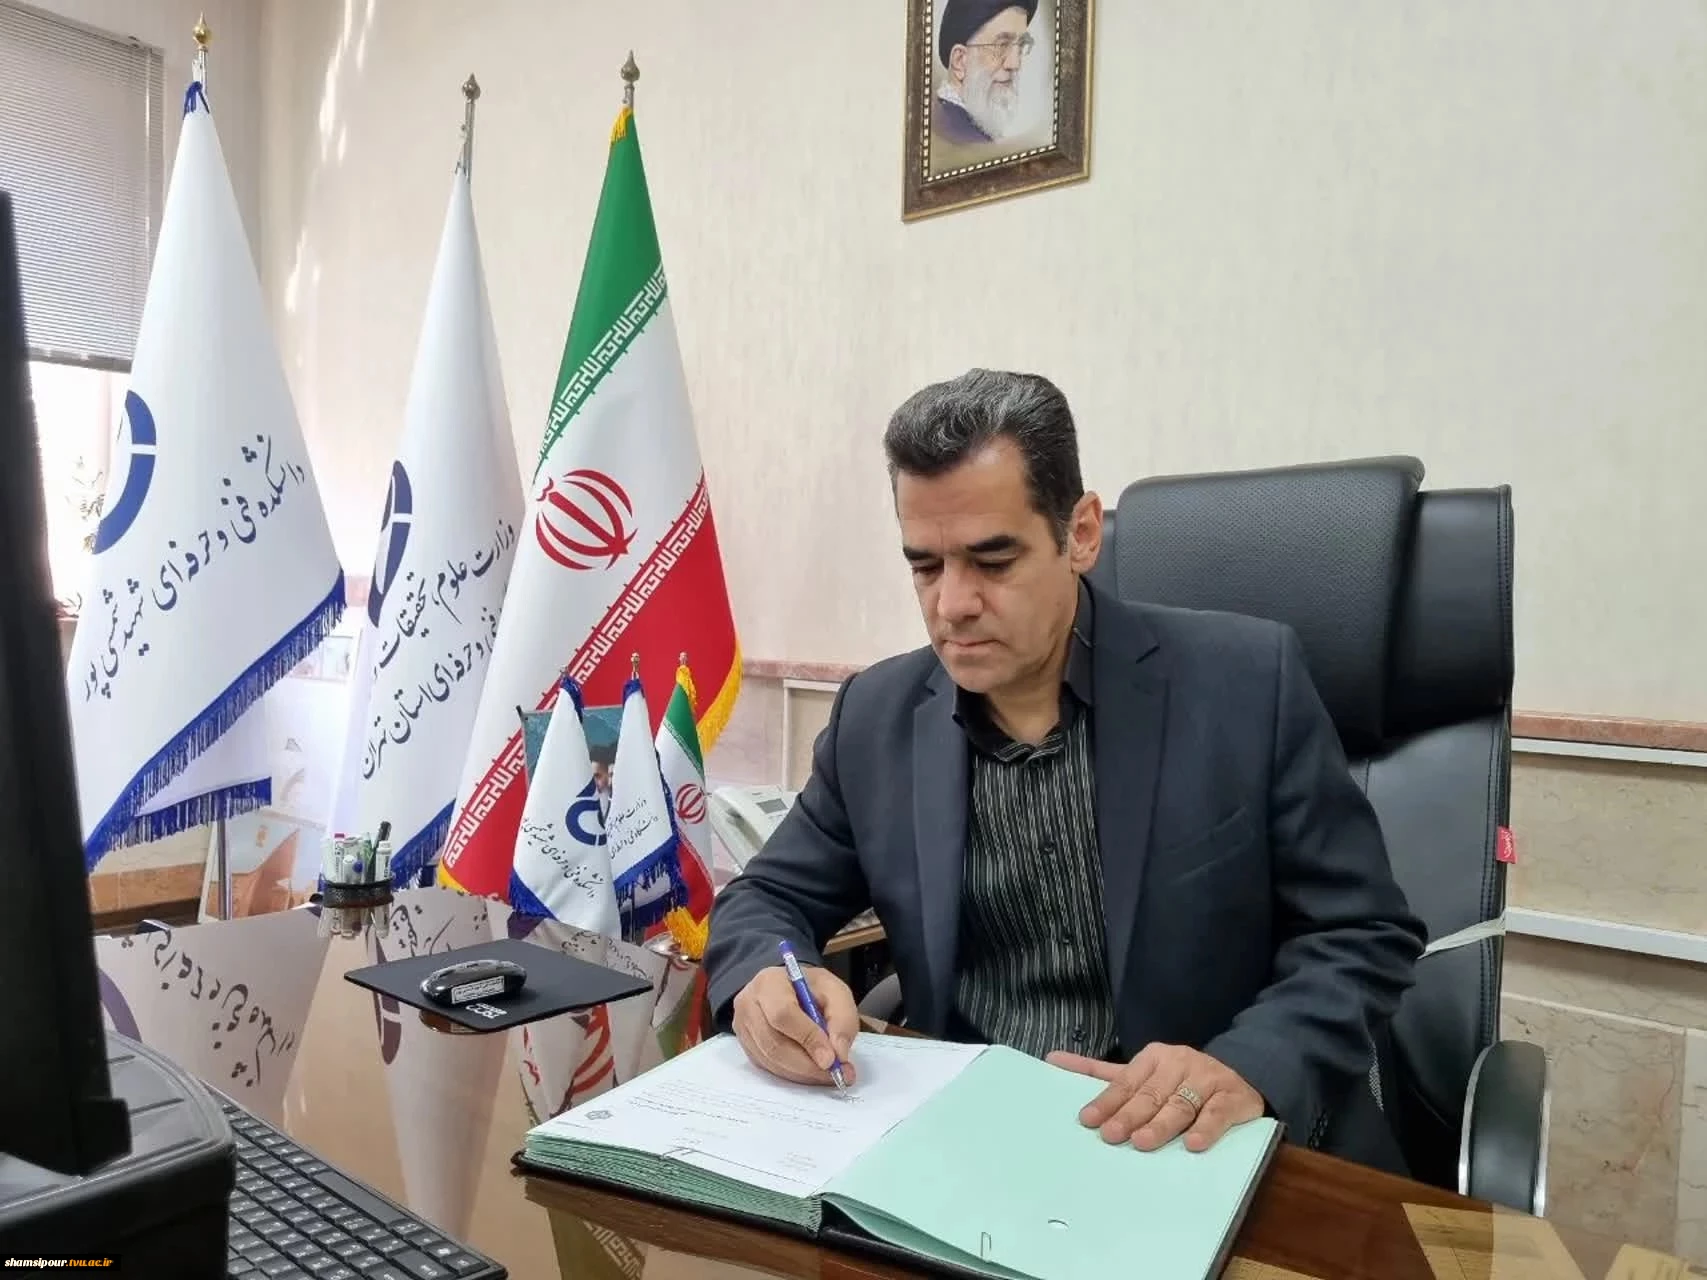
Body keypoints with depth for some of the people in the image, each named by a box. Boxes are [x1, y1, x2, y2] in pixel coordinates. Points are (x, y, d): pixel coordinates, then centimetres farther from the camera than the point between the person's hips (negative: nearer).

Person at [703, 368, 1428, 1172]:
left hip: (1207, 1147, -1)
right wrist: (768, 979, -17)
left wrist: (1248, 1068, -25)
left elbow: (1365, 937, -6)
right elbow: (765, 901, 6)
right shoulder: (877, 717, -1)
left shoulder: (1247, 681, -10)